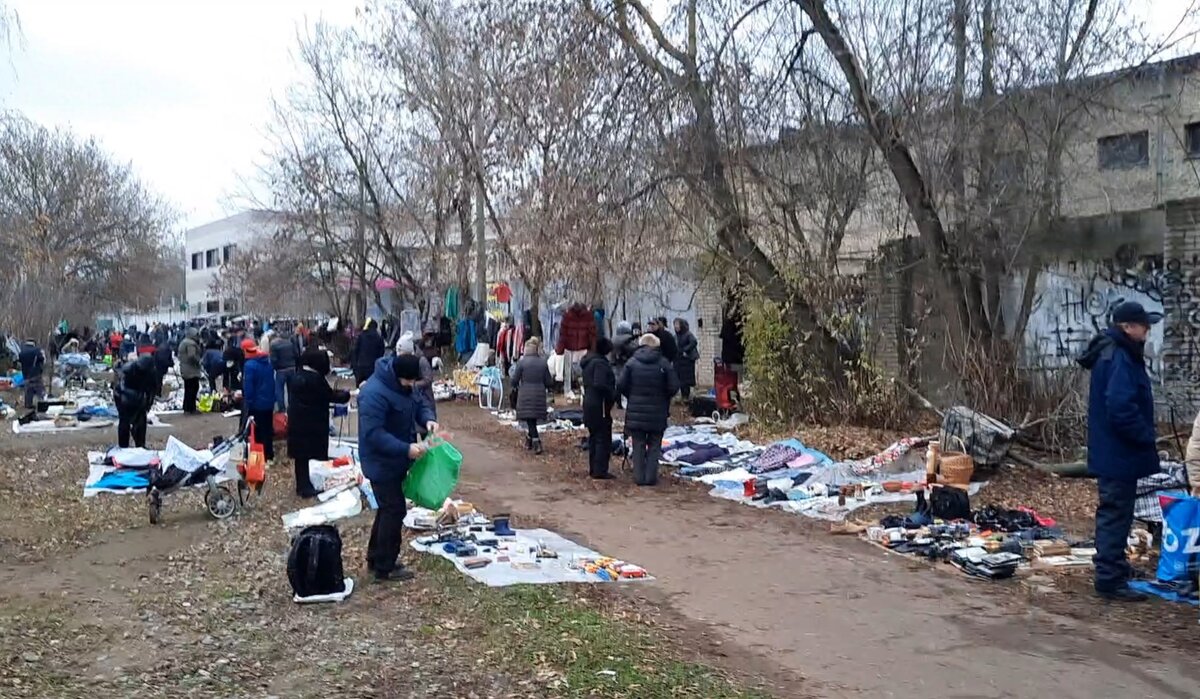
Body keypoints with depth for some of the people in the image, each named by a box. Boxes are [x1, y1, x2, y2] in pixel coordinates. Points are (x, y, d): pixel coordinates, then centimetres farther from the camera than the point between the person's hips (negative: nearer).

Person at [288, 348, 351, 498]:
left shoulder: (295, 376, 8)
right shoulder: (316, 378, -16)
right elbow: (330, 396, -8)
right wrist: (347, 394, 8)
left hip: (296, 422, 8)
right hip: (312, 424, -8)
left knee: (300, 454, 13)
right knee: (311, 455, 0)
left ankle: (302, 485, 20)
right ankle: (306, 487, 3)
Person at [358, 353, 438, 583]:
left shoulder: (404, 384, 1)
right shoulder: (374, 393, -29)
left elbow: (420, 404, 15)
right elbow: (373, 434, -32)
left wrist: (428, 419, -8)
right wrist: (406, 449, -35)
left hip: (395, 460, 10)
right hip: (381, 463, -10)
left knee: (388, 508, 18)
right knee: (395, 510, -5)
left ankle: (376, 559, 31)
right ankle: (385, 568, 7)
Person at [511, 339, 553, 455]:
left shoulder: (521, 362, -8)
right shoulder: (543, 362, 1)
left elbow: (514, 380, -5)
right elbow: (549, 382, 2)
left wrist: (515, 386, 17)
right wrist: (552, 377, 24)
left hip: (525, 395, -4)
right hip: (539, 394, 4)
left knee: (530, 419, -2)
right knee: (534, 418, 18)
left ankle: (536, 441, -15)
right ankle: (529, 439, 31)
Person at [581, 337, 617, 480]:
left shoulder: (588, 362, 13)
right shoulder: (600, 363, -18)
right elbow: (599, 384, -28)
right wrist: (613, 394, -16)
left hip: (589, 404, 10)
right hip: (600, 405, -10)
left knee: (594, 437, 17)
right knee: (603, 439, -3)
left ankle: (593, 468, 22)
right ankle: (600, 470, -3)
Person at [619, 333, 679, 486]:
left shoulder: (632, 363, -4)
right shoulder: (664, 363, -8)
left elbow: (622, 385, -6)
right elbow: (673, 387, -9)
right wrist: (663, 398, 10)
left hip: (636, 412, 1)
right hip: (657, 412, -1)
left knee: (638, 445, 9)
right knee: (654, 445, 10)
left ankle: (639, 477, 9)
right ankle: (651, 477, 7)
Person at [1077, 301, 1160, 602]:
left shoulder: (1117, 354, 12)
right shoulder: (1119, 359, -21)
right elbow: (1122, 408, -28)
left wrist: (1144, 436, 16)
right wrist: (1147, 437, -16)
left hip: (1112, 451, 11)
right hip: (1119, 452, -11)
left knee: (1114, 512, 21)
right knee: (1116, 514, -5)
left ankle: (1114, 566, 34)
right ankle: (1110, 579, 1)